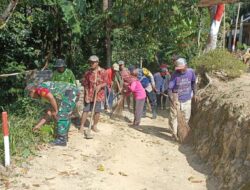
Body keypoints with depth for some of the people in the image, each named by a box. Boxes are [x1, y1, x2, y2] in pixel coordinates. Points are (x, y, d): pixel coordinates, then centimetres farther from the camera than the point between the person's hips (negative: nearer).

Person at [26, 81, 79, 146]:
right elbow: (50, 112, 25)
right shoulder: (45, 94, 25)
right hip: (73, 92, 10)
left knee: (61, 116, -3)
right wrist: (39, 125, 29)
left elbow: (51, 97, -21)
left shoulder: (39, 89, -2)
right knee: (65, 116, 19)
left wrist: (56, 111, -9)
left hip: (70, 93, -10)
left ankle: (61, 140, 4)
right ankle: (64, 137, 29)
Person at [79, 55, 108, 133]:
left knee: (97, 111, 8)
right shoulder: (87, 73, 1)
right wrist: (86, 95, -7)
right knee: (85, 110, 1)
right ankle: (82, 126, 10)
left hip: (99, 95, 0)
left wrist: (100, 86, -21)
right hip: (89, 95, 0)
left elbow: (105, 83, -1)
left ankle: (94, 126, 24)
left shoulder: (103, 72, -3)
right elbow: (85, 85, 2)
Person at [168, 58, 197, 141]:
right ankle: (175, 133, 19)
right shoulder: (175, 75, -20)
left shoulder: (191, 72, -10)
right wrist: (172, 99, -30)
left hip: (187, 99, 4)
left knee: (186, 117, 16)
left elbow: (193, 83, 9)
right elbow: (170, 88, -19)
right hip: (176, 99, -4)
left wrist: (194, 93, 14)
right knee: (174, 116, 3)